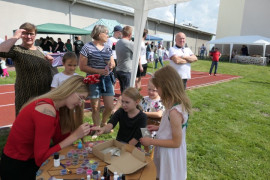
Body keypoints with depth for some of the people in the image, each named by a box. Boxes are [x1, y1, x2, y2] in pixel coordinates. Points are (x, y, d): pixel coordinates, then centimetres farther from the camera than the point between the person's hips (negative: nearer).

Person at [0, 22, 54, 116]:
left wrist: (49, 61, 2)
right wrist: (15, 37, -21)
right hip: (27, 97, -5)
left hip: (46, 95, 5)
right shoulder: (17, 50, -7)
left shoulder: (39, 49, 11)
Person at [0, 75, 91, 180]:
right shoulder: (47, 110, -26)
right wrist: (75, 136, -25)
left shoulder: (56, 107, -1)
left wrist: (81, 132, -11)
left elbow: (58, 140, -3)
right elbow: (40, 158, -26)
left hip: (32, 158, 7)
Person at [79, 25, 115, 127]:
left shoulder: (107, 48, 9)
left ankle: (103, 124, 33)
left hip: (107, 79, 4)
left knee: (110, 107, 4)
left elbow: (113, 63, 18)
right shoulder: (87, 47, -6)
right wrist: (98, 71, -20)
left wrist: (111, 65, -7)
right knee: (96, 108, 6)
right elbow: (82, 67, -10)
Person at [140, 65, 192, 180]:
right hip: (166, 152, 8)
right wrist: (158, 128, 5)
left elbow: (176, 142, -25)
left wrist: (151, 141, -19)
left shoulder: (174, 111, -32)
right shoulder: (177, 104, -4)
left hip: (170, 154, -8)